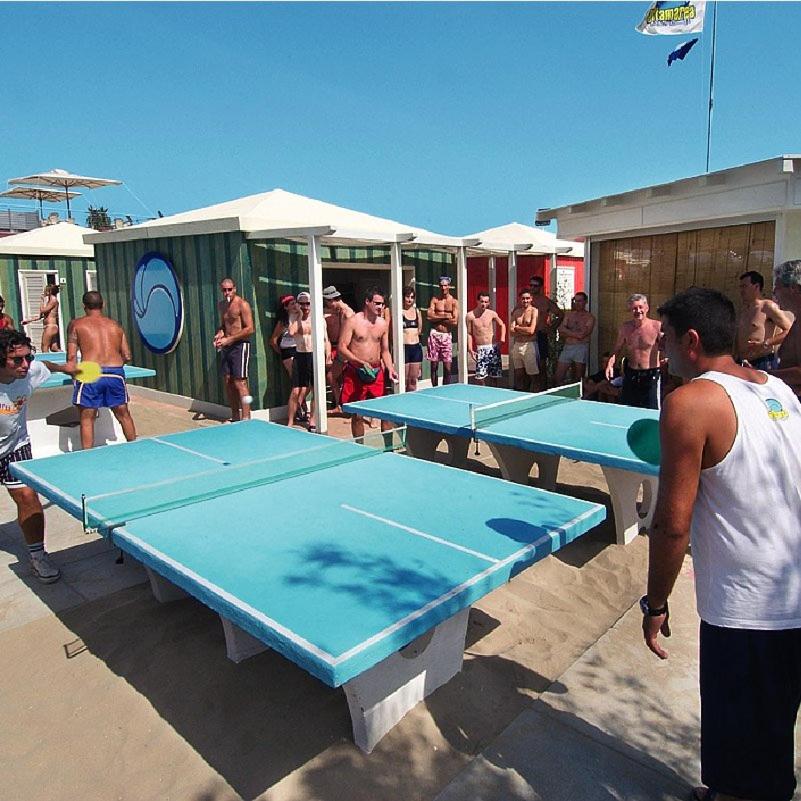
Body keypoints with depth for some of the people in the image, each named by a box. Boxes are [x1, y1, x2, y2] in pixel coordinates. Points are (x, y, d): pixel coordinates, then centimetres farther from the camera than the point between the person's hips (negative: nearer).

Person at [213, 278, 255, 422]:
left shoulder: (242, 304, -9)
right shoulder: (221, 305, 14)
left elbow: (250, 329, -15)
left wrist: (229, 339, -16)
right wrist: (219, 334, 3)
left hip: (240, 346, -7)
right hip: (226, 347, 8)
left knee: (240, 383, -11)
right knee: (228, 382, 7)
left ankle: (246, 419, -9)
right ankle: (235, 417, 15)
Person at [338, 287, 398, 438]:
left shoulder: (383, 324, 7)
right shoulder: (353, 321, -7)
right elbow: (342, 348, -10)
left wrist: (390, 369, -1)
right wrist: (361, 363, -21)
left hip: (376, 372, 4)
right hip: (355, 373, -4)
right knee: (357, 416, 5)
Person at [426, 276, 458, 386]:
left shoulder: (454, 302, 3)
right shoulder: (435, 299, 6)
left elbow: (454, 322, -9)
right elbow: (429, 316, -8)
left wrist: (437, 318, -6)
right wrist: (445, 316, -9)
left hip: (447, 335, -1)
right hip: (435, 334, 1)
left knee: (447, 368, -2)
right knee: (434, 365, 4)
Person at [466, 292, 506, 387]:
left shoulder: (492, 314, 1)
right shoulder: (470, 316, -2)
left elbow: (502, 325, 16)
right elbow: (469, 333, 3)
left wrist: (502, 338, 1)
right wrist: (470, 349, -5)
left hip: (494, 347, 2)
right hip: (480, 349, -1)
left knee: (494, 375, 6)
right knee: (479, 376, -10)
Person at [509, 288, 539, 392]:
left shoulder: (534, 311, -5)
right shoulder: (516, 312, 10)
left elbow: (531, 330, -15)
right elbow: (511, 332, 3)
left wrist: (517, 327, -2)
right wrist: (525, 331, -10)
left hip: (529, 345, -5)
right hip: (516, 345, 5)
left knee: (532, 375, -2)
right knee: (518, 374, 11)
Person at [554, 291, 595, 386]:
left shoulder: (590, 317, 0)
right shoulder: (569, 314, 15)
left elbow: (581, 335, -12)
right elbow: (560, 330, 4)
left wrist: (566, 331, -2)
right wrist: (575, 333, -7)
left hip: (581, 348, -5)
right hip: (567, 347, 5)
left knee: (578, 379, 1)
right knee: (557, 378, 0)